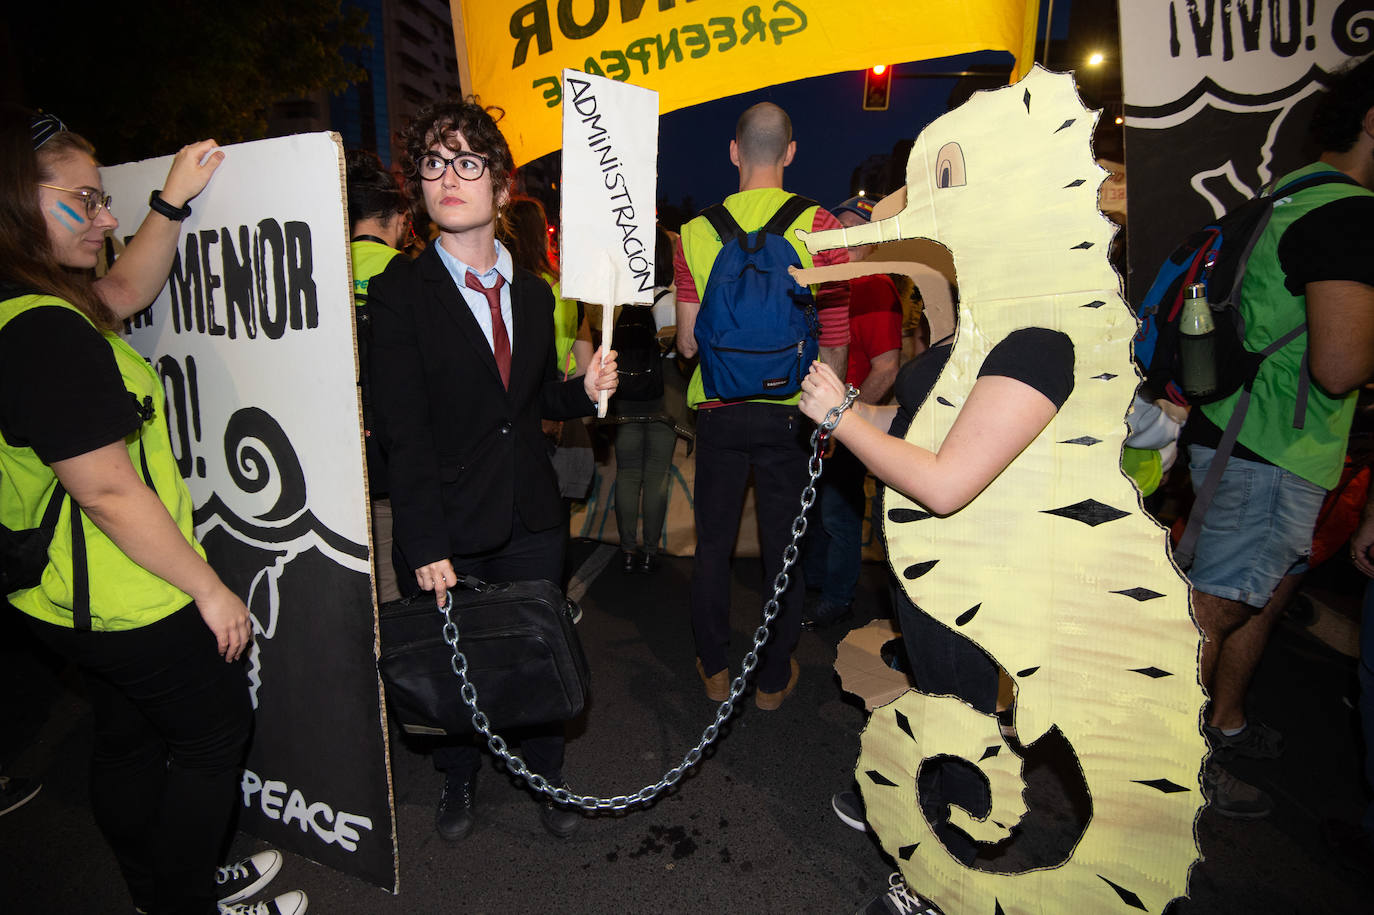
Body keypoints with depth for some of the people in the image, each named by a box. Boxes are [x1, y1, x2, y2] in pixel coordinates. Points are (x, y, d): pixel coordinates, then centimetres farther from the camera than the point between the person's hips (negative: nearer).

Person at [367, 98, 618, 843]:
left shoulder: (532, 292, 7)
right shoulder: (399, 291, -7)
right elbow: (403, 430, -12)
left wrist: (585, 390, -8)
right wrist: (426, 544, -16)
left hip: (531, 518, 4)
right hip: (451, 526, -3)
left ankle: (545, 777, 38)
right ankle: (458, 781, 41)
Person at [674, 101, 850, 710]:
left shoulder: (696, 232, -2)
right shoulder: (819, 226, -5)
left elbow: (687, 344, -2)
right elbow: (835, 341, -6)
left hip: (718, 409, 1)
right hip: (789, 409, -1)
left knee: (713, 543, 15)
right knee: (783, 546, 12)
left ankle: (714, 671, 30)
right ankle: (774, 679, 26)